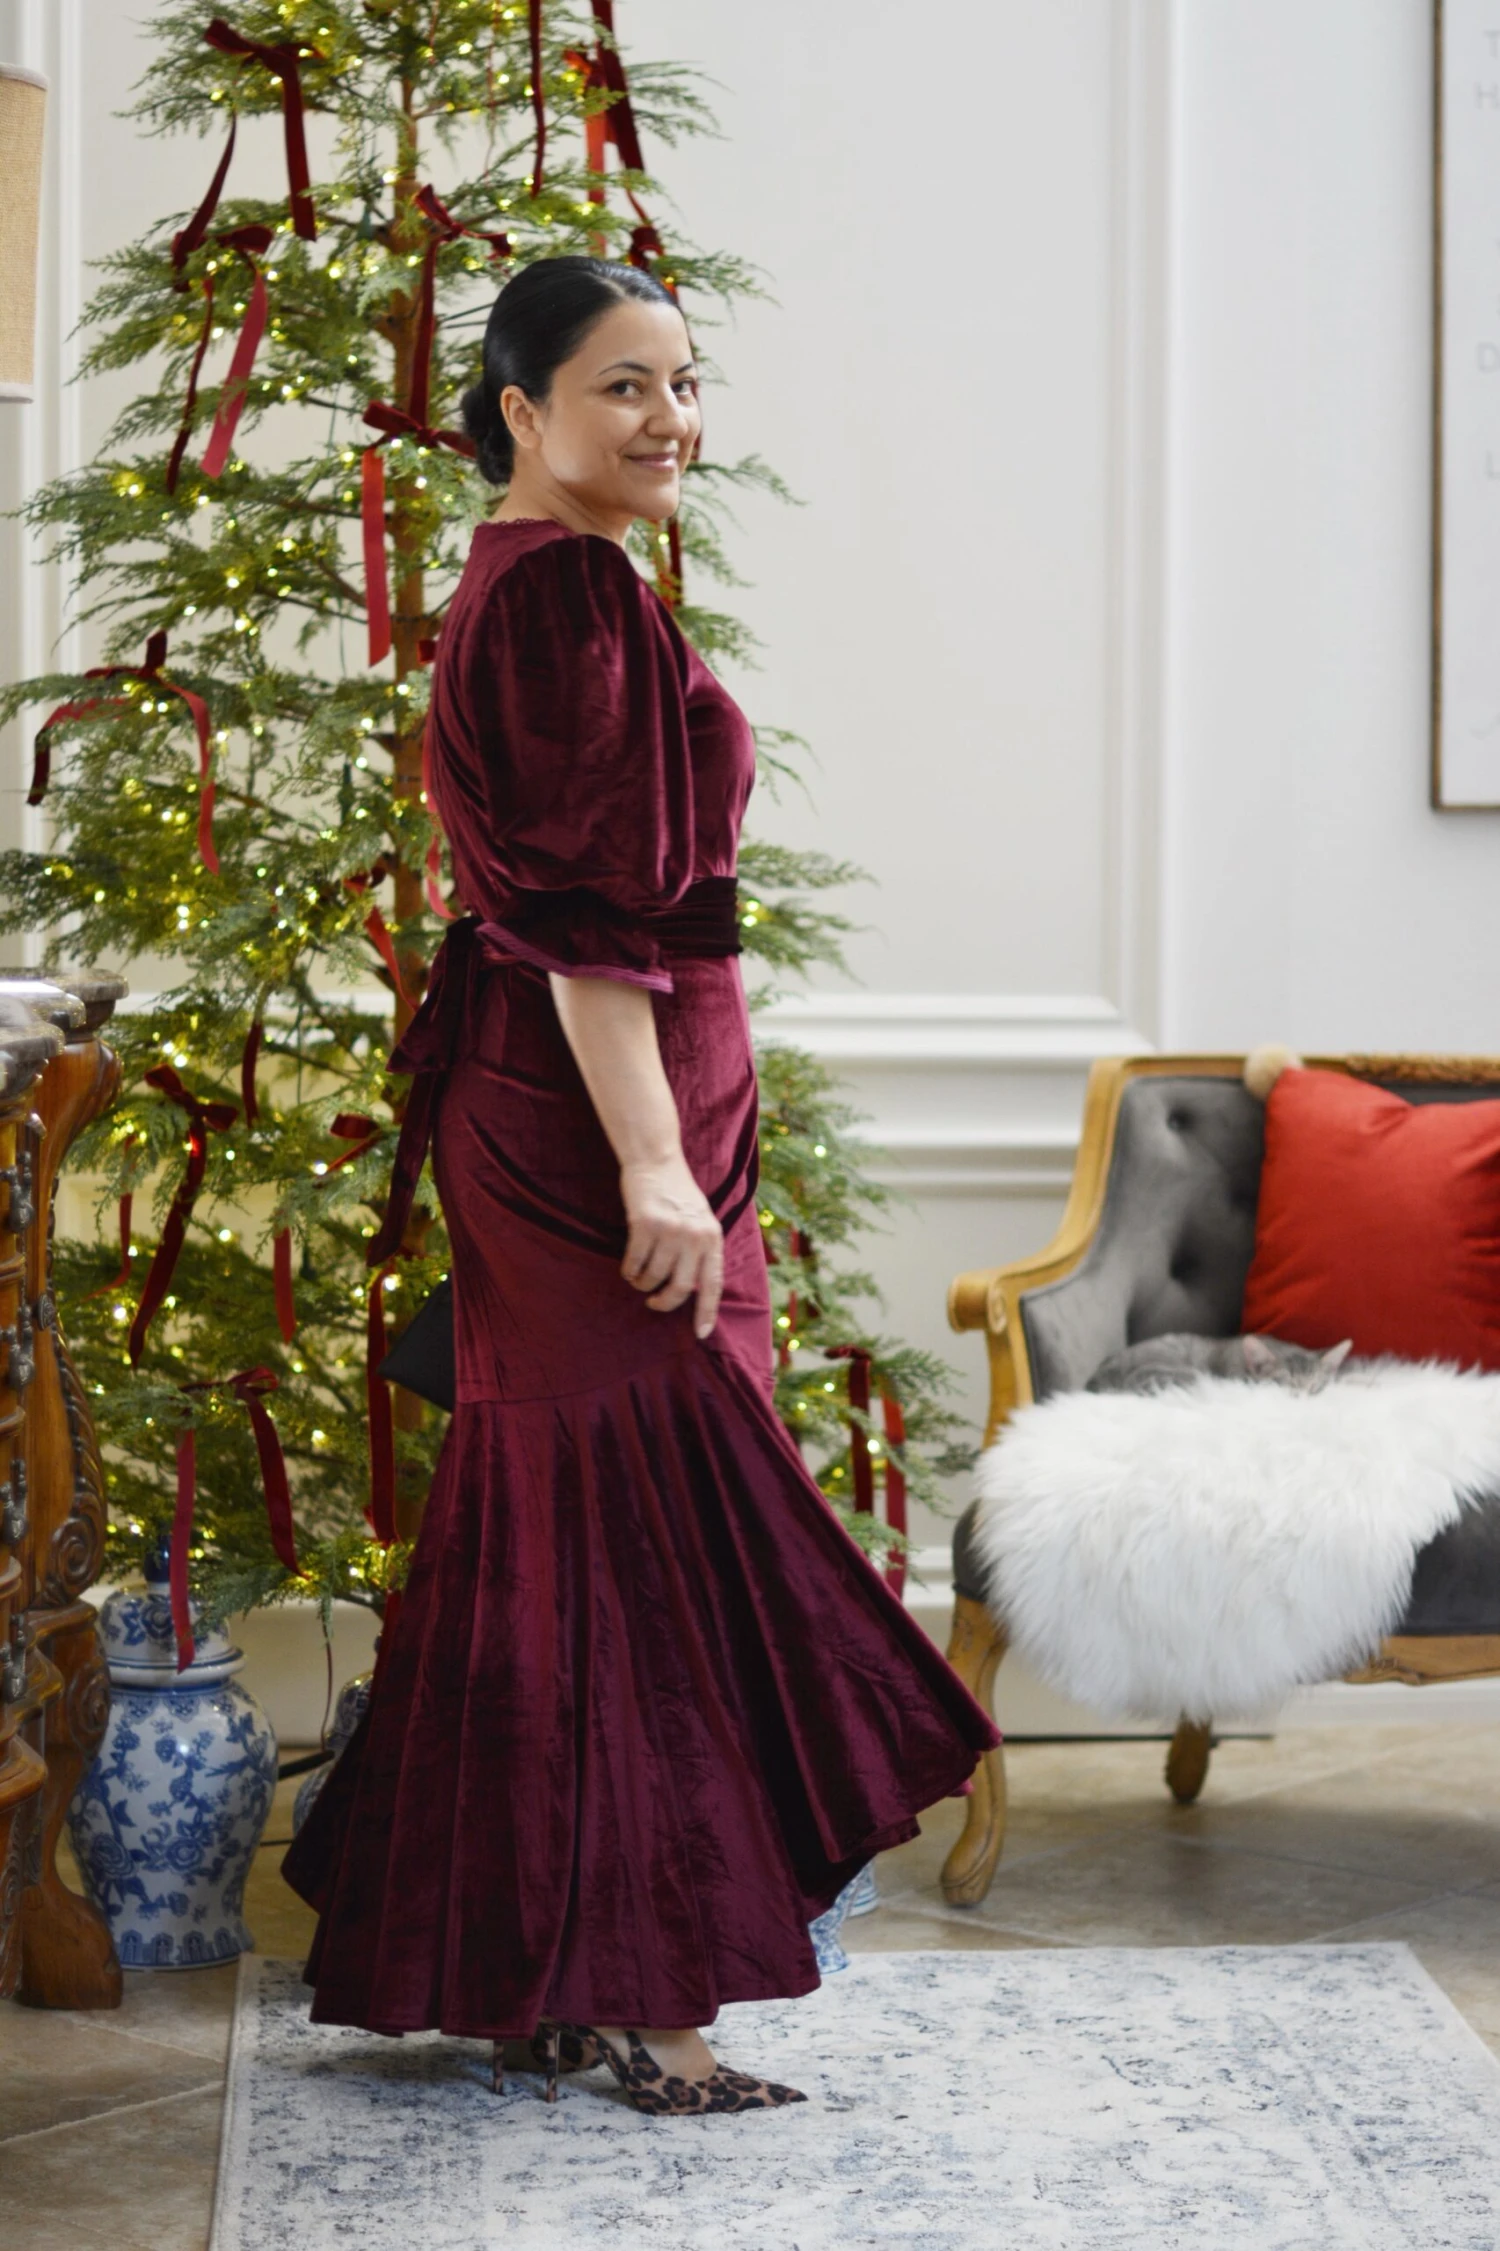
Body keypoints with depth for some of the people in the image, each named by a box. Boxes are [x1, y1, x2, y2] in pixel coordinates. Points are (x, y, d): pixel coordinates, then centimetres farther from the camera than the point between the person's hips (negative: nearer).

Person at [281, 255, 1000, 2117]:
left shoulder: (532, 586, 18)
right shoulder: (567, 590, -14)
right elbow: (586, 913, -21)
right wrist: (656, 1165, -24)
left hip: (545, 1108, 10)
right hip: (595, 1108, -10)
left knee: (563, 1533, 14)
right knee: (633, 1525, -6)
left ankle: (529, 1965, 23)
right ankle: (630, 1994, 1)